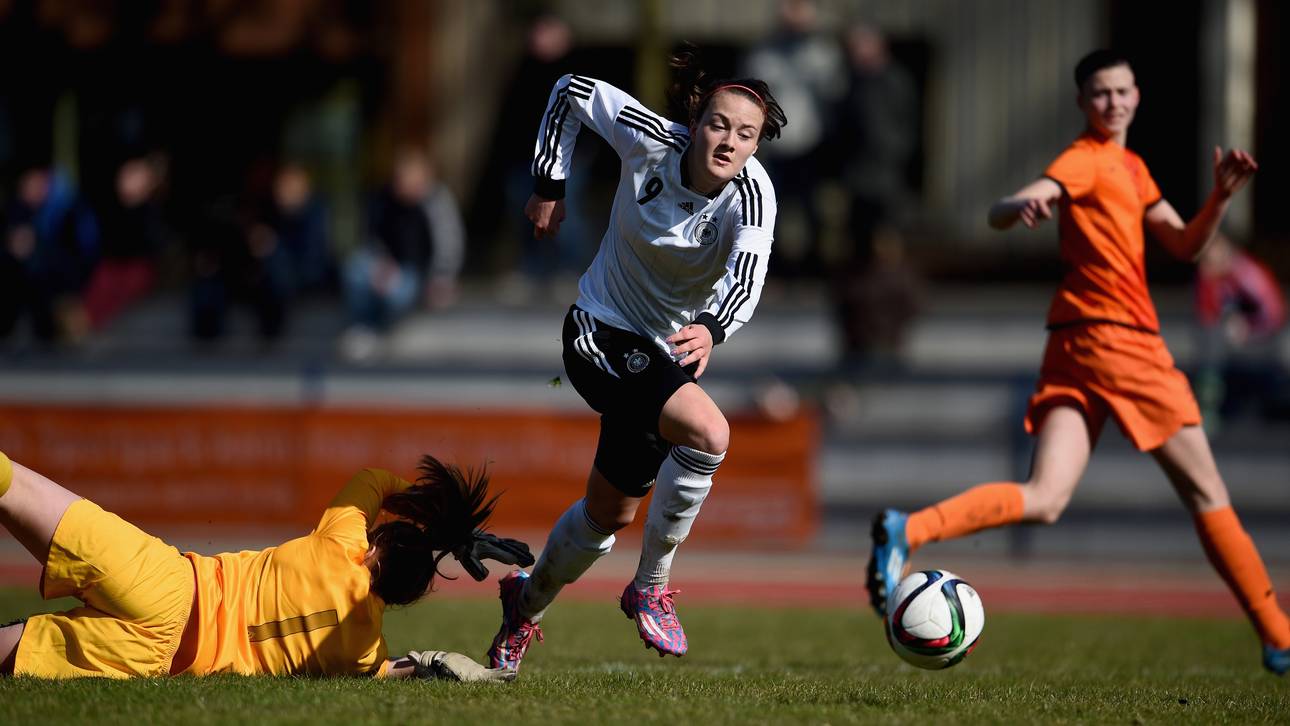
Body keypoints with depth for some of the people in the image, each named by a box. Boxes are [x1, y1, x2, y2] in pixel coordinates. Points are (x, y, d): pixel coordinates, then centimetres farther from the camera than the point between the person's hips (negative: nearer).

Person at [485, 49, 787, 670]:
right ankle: (651, 585, -13)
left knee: (611, 512, 16)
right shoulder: (651, 140, -21)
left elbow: (747, 281, -38)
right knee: (709, 433, -29)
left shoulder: (751, 197, -21)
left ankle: (526, 604, 44)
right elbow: (572, 92, -4)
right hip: (600, 333, -3)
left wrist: (711, 329, -58)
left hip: (672, 350, 3)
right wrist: (549, 186, -3)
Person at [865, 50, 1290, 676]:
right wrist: (1019, 207, -43)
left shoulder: (1130, 167, 22)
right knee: (1204, 489, 4)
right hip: (1118, 339, -8)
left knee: (1044, 500, -8)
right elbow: (999, 214, -19)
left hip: (1075, 347, 8)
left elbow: (1185, 245, 24)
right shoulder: (1086, 161, -6)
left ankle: (907, 530, -27)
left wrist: (1222, 195, 7)